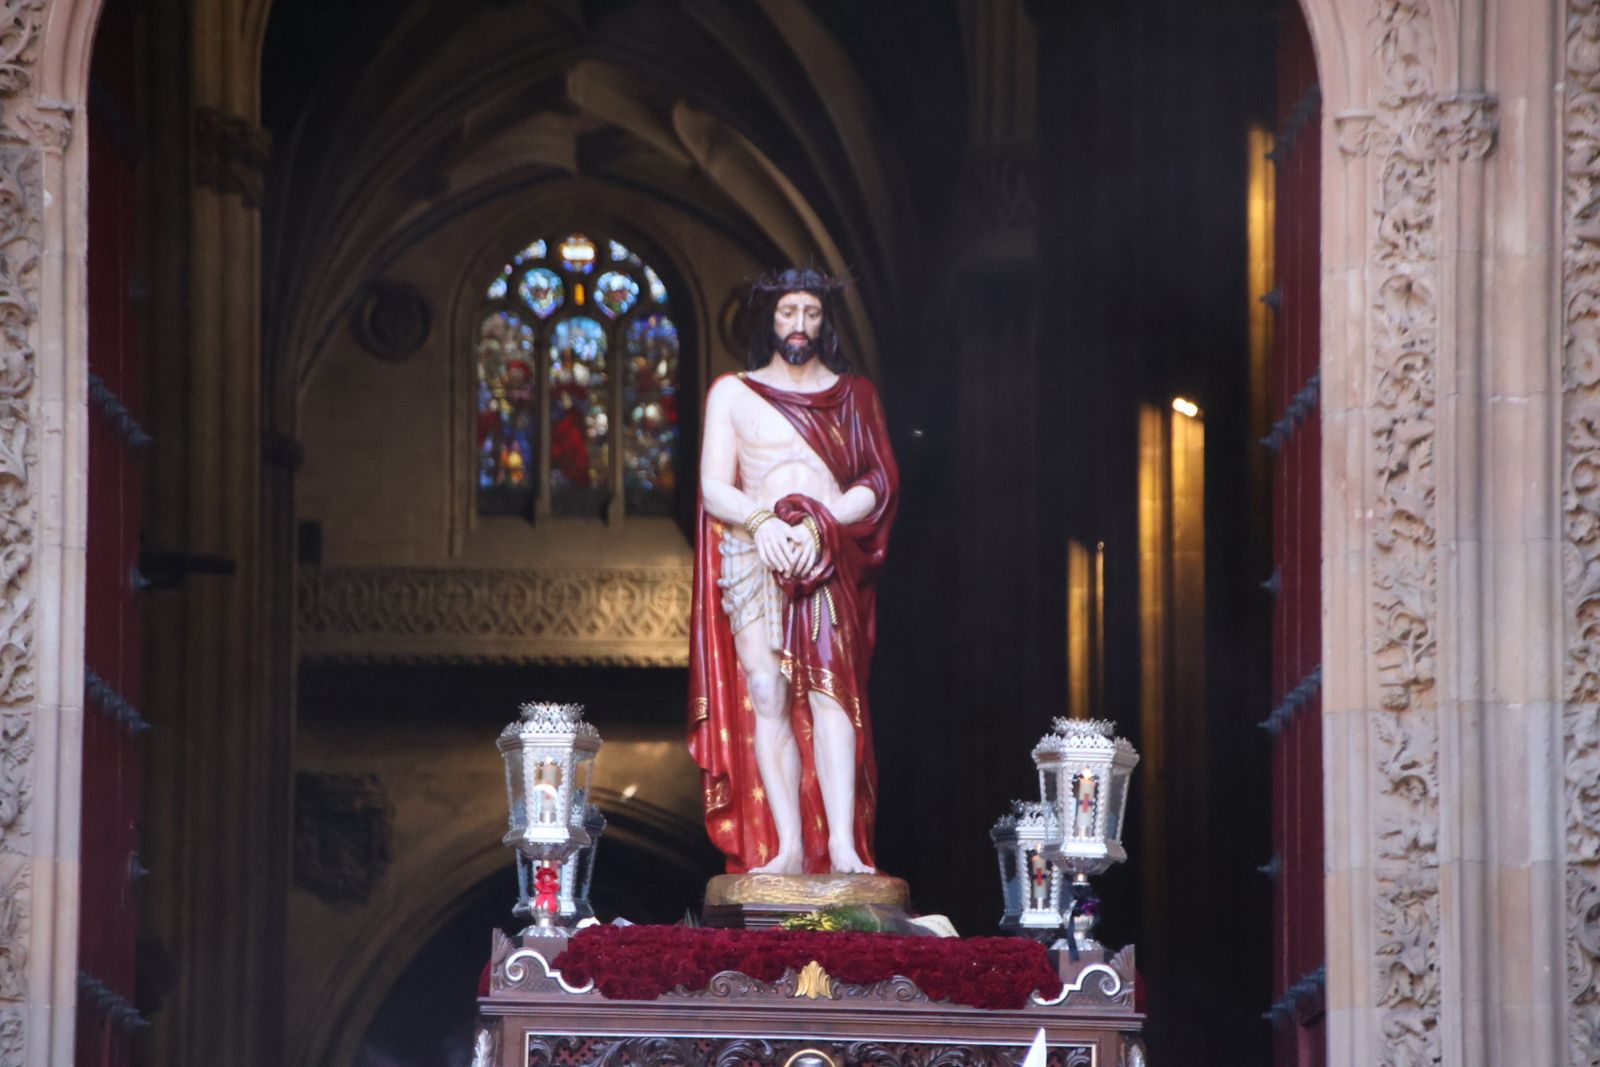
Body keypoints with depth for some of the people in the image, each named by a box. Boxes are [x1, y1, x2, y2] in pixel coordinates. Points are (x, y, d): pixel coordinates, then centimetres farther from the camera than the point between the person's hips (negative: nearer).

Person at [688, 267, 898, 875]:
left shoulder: (853, 395, 17)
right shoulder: (732, 393, 16)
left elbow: (877, 485, 6)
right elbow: (714, 488, 7)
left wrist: (819, 524, -11)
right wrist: (761, 522, -13)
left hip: (831, 560, -1)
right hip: (751, 557, 1)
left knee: (829, 686, -19)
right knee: (766, 693, -13)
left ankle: (842, 847, -27)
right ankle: (787, 848, -18)